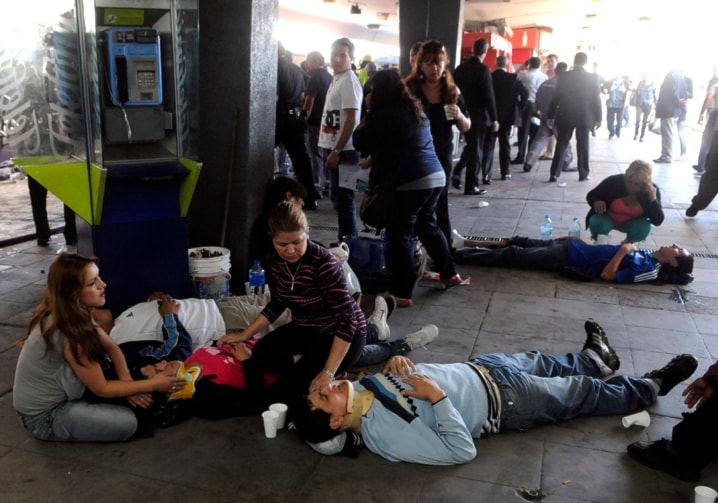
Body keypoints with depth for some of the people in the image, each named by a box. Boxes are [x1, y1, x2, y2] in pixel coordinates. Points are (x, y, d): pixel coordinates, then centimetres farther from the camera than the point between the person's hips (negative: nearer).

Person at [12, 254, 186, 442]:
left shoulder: (72, 313, -6)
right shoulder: (68, 334, -32)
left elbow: (111, 347, 2)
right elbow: (101, 388, -21)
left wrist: (126, 381, -14)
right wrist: (154, 384, -16)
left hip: (58, 393, 8)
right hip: (44, 416, -8)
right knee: (127, 422, -16)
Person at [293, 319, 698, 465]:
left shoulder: (366, 386, -10)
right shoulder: (387, 436, -31)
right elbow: (463, 451, -30)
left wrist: (396, 363, -14)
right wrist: (437, 396, -33)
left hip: (480, 369, 6)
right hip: (503, 401, -6)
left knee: (541, 362, 24)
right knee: (587, 394, 11)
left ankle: (596, 358, 57)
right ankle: (652, 386, 38)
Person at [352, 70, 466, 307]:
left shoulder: (384, 114, -8)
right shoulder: (415, 110, 18)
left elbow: (360, 142, 0)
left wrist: (368, 113, 8)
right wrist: (373, 160, 29)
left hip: (411, 181, -9)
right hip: (436, 176, 9)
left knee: (399, 235, 0)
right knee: (428, 226, 24)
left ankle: (401, 293, 2)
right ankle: (449, 274, 35)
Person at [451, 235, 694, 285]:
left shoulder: (649, 271, -14)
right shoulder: (649, 255, 9)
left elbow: (607, 275, -20)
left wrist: (623, 250, -18)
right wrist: (627, 247, 3)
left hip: (570, 259, -8)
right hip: (572, 248, 8)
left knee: (512, 256, -8)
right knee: (520, 243, 8)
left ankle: (455, 254, -3)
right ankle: (465, 243, 15)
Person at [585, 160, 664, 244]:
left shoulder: (653, 190, -20)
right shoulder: (614, 182, -26)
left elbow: (658, 221, -22)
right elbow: (591, 196, -11)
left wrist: (653, 200, -37)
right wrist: (596, 202, -36)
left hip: (632, 223, 2)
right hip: (608, 219, -2)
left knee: (645, 227, -28)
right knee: (597, 222, -33)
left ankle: (628, 243, 3)